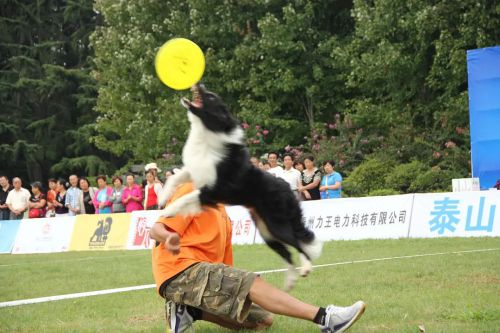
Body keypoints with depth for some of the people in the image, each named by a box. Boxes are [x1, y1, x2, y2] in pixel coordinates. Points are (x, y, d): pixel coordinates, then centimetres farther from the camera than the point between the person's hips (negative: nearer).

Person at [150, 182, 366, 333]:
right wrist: (169, 237, -38)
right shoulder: (191, 191, -2)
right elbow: (156, 230, -15)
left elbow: (225, 265, 23)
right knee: (250, 283, -23)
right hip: (181, 270, -9)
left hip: (202, 273, 9)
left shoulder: (222, 214, 22)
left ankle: (190, 311, -5)